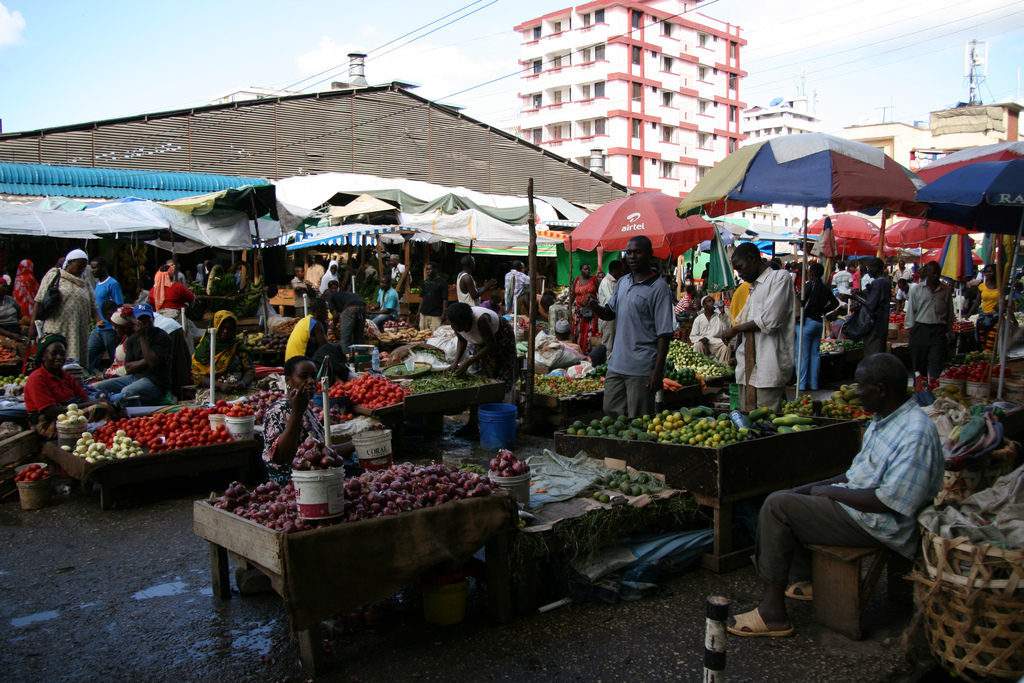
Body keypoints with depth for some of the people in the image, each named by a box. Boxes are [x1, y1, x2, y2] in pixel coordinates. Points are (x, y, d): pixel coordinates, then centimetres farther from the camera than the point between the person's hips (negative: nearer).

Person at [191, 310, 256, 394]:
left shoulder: (238, 345, 14)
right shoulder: (204, 346, 9)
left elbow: (250, 371, 11)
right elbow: (197, 375, 1)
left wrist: (243, 383, -12)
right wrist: (220, 385, -15)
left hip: (238, 393, 1)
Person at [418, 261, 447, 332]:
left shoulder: (442, 282, -3)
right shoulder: (425, 282, 13)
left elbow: (445, 299, -7)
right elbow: (422, 297, 17)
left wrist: (444, 313, -13)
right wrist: (419, 310, 10)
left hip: (436, 315, -5)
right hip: (424, 313, 5)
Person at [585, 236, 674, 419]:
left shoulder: (659, 288, -10)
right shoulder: (623, 282, 11)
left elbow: (664, 334, -14)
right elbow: (611, 313, 22)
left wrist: (657, 371, -19)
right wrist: (595, 307, -1)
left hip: (642, 369, -7)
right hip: (616, 365, 7)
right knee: (611, 413, 14)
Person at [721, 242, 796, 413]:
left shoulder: (780, 277, -3)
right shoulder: (753, 287, 24)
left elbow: (769, 321, -14)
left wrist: (735, 329, -2)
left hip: (769, 366, -8)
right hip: (748, 366, 8)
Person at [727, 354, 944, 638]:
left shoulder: (916, 433, -24)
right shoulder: (884, 419, 9)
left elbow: (889, 501, -28)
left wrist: (832, 491, -16)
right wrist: (814, 487, 6)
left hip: (878, 524, -11)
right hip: (855, 501, 11)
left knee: (778, 505, -18)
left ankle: (772, 613, -14)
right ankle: (802, 580, 22)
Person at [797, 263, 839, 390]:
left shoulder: (811, 284, -9)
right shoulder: (825, 289, 11)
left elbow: (802, 300, -20)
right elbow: (835, 302, 24)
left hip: (808, 321, -7)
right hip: (820, 322, 7)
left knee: (803, 354, -2)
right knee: (815, 354, 11)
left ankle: (801, 384, -1)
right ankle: (814, 384, 14)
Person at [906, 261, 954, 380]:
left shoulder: (946, 291, 7)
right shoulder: (916, 290, 6)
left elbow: (949, 313, 12)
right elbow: (911, 311, 10)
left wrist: (948, 332, 10)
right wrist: (912, 329, 5)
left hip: (938, 331, -1)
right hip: (920, 329, 1)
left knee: (936, 365, -9)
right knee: (919, 364, 7)